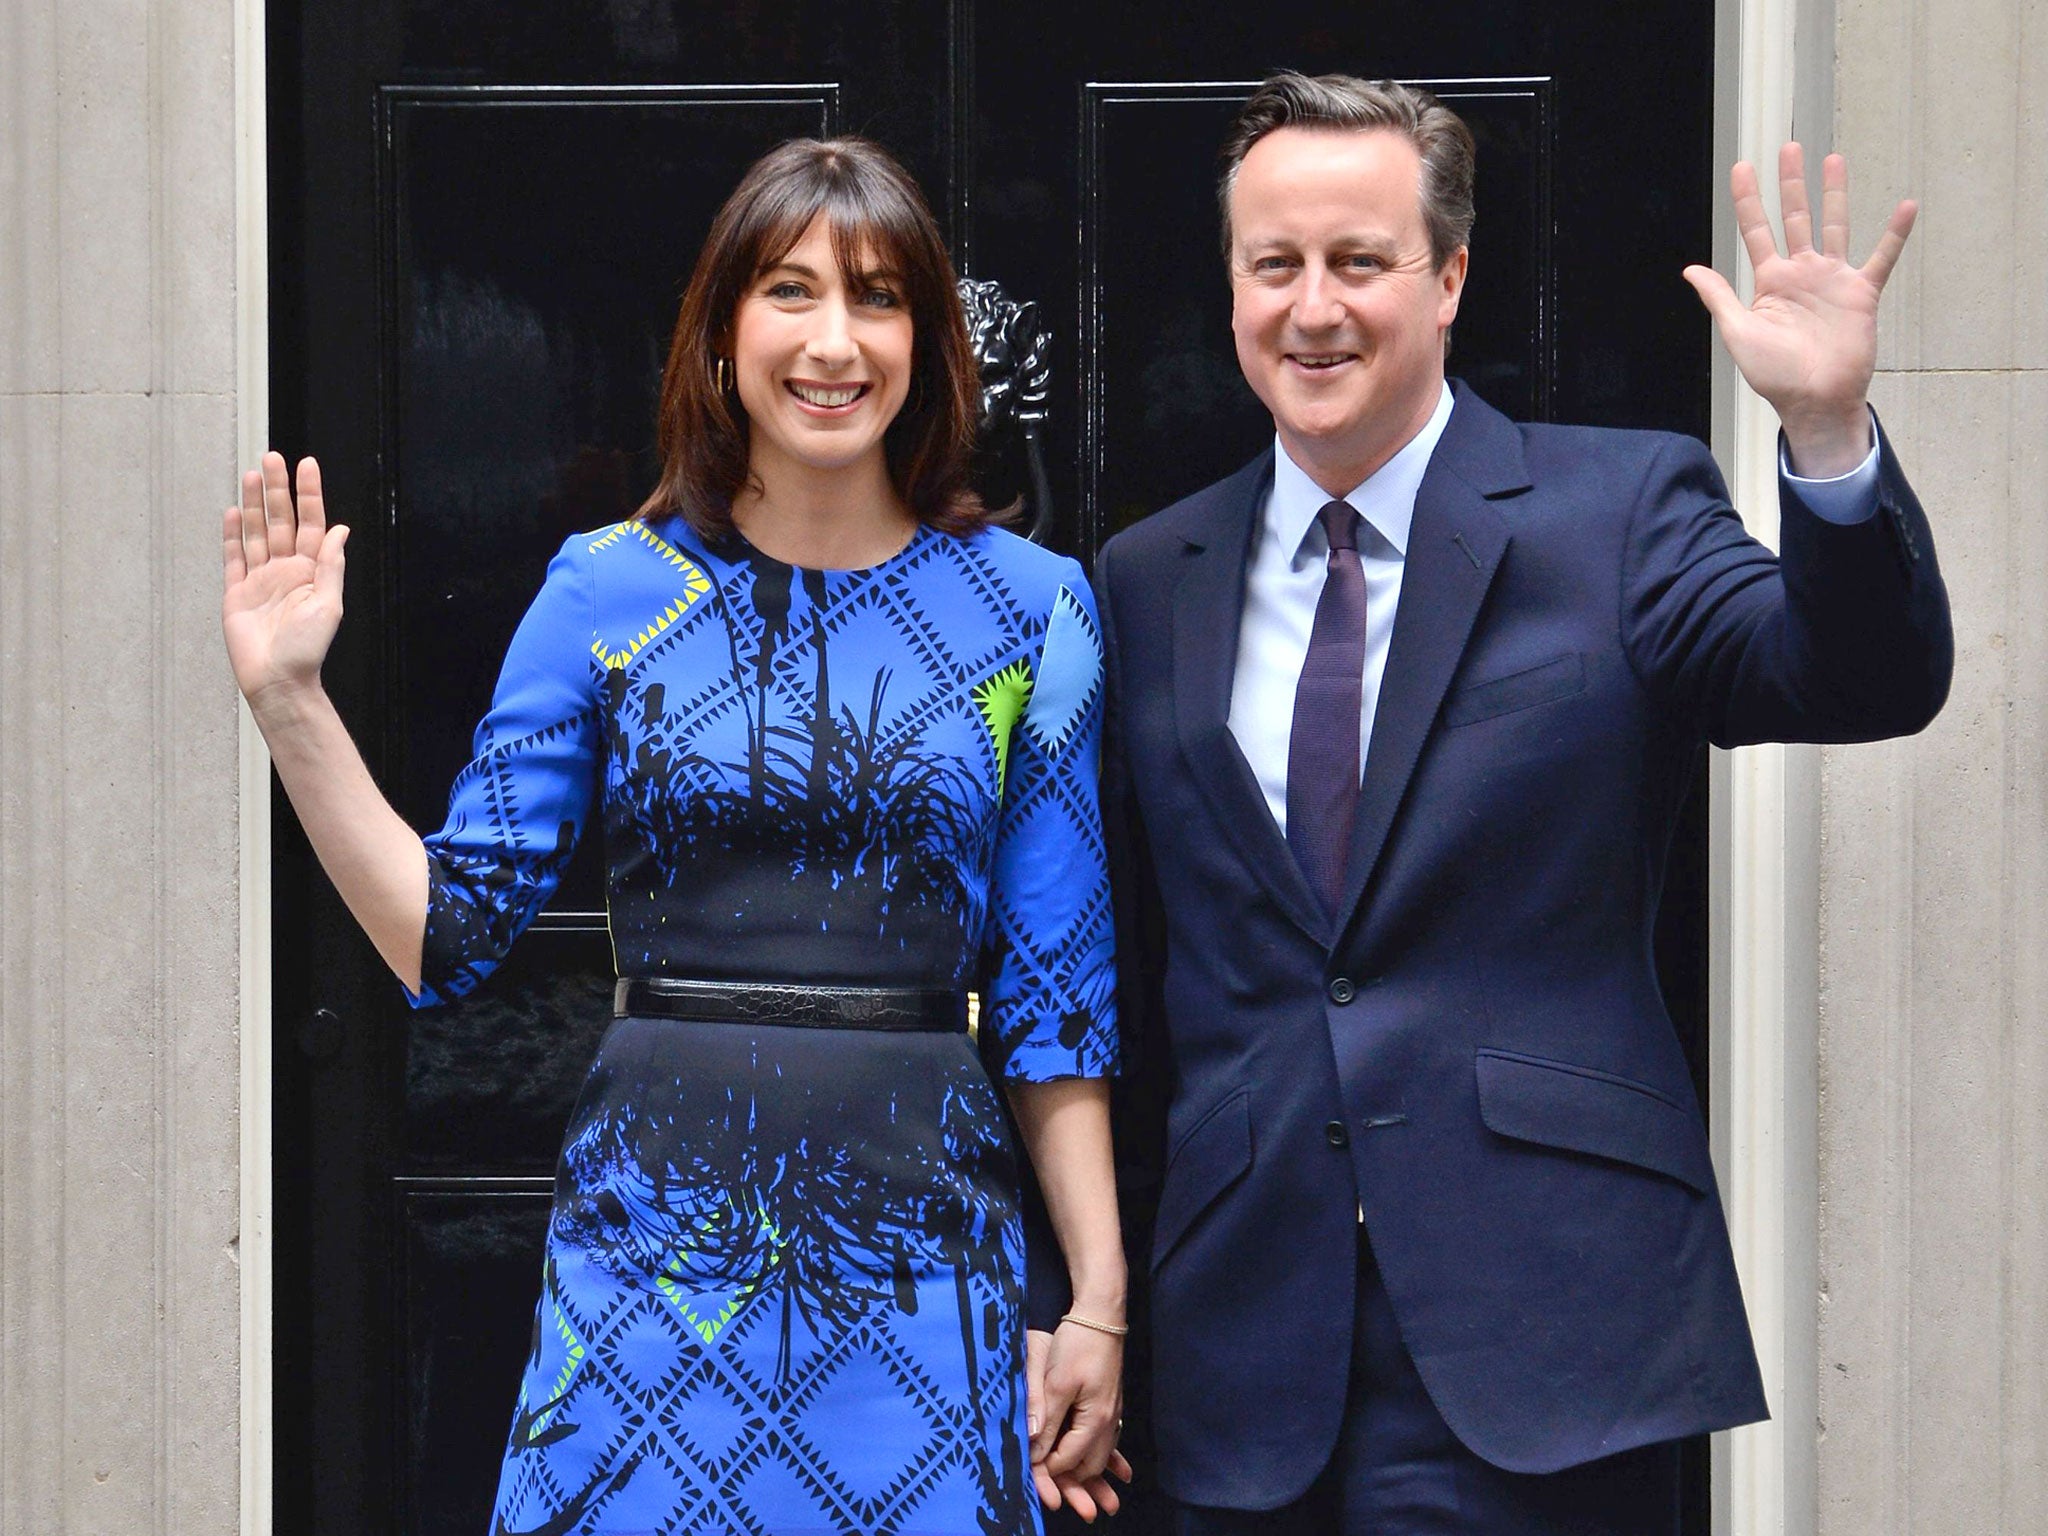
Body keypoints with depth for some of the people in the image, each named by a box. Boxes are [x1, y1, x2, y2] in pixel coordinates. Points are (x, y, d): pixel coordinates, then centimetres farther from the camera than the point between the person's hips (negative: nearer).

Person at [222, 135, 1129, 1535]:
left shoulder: (1027, 606, 3)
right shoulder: (612, 591, 3)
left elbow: (1055, 992, 4)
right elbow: (450, 933, 2)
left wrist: (1100, 1309, 2)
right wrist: (288, 697, -7)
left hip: (919, 1256, 0)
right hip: (655, 1246, 0)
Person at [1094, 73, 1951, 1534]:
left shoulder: (1621, 511, 1)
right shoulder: (1148, 581, 10)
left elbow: (1867, 682, -15)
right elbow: (1129, 964, 15)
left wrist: (1829, 428, -32)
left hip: (1538, 1325, -3)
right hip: (1250, 1337, 3)